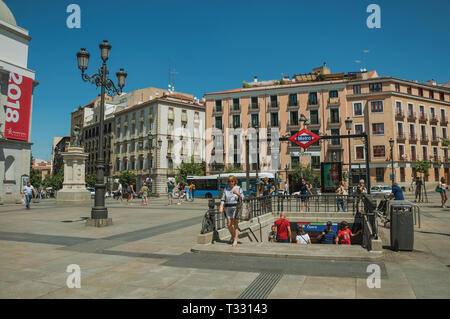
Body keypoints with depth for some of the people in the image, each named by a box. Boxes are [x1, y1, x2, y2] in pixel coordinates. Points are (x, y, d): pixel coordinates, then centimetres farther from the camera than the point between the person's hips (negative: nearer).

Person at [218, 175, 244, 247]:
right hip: (228, 208, 3)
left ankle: (235, 240, -2)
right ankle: (233, 236, 27)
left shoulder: (238, 188, 4)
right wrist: (221, 207, -5)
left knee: (235, 224, -6)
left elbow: (242, 198, 2)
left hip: (236, 208, -3)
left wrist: (238, 194, -16)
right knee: (229, 224, 1)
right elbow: (223, 199, 6)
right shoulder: (226, 189, 10)